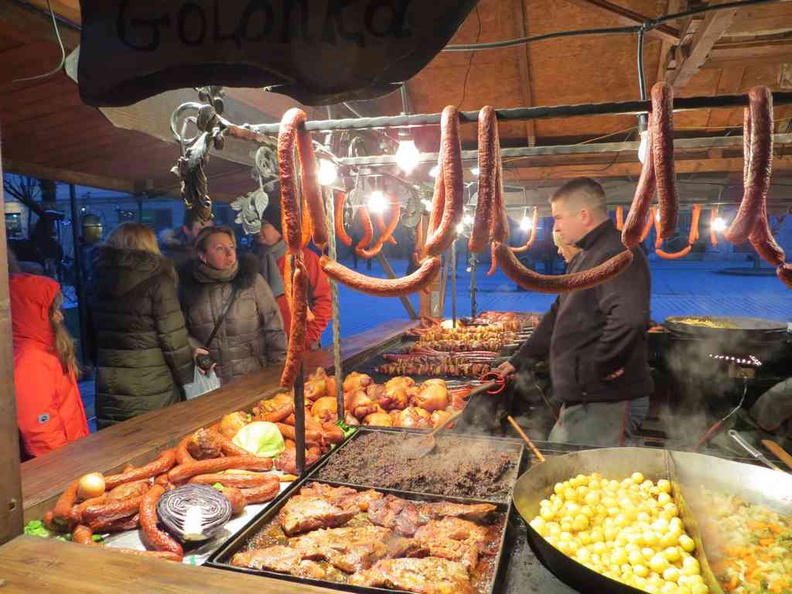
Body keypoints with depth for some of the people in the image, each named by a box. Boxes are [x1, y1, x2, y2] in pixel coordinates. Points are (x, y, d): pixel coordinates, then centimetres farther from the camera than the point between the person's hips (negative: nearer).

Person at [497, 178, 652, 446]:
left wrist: (598, 368, -23)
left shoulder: (618, 255, -18)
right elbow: (558, 318, 25)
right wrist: (519, 361, 25)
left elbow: (629, 319, -36)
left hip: (606, 404, -10)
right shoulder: (585, 257, 18)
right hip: (581, 398, 10)